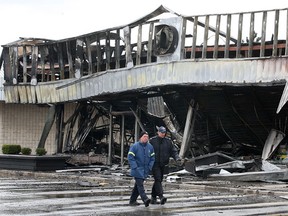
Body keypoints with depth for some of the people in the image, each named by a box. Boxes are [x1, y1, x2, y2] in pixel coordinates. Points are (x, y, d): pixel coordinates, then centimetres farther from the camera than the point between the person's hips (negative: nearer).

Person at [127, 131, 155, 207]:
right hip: (137, 170, -6)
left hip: (145, 171, 6)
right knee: (140, 185, -15)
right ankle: (145, 199, -25)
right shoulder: (134, 146, -9)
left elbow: (152, 158, 13)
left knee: (138, 185, 11)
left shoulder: (150, 147, 8)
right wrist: (135, 167, -15)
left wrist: (150, 167, 3)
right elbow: (130, 157, -10)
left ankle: (132, 200, 19)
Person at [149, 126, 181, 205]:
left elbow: (173, 151, 5)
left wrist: (177, 158, -13)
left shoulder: (168, 141, 7)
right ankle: (161, 196, -26)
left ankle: (153, 198, 19)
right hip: (155, 164, -5)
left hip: (163, 165, 5)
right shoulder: (152, 141, -3)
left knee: (158, 180, 10)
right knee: (158, 179, -17)